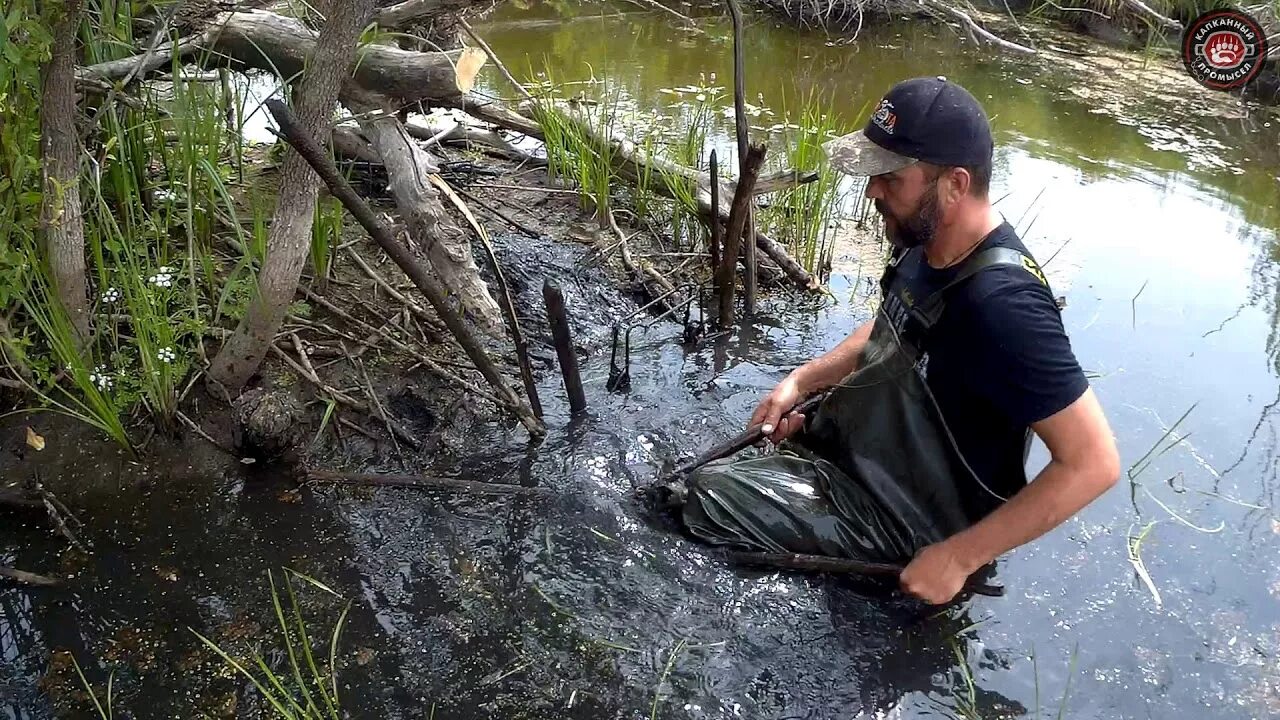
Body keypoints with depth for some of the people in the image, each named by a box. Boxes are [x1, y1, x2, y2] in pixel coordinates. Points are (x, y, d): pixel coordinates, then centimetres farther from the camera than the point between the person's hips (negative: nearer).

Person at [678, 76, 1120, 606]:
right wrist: (803, 380, 0)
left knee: (707, 501, -17)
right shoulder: (927, 242, -6)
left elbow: (1093, 462, -30)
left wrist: (959, 557, -27)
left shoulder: (1000, 304, -34)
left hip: (906, 517, -9)